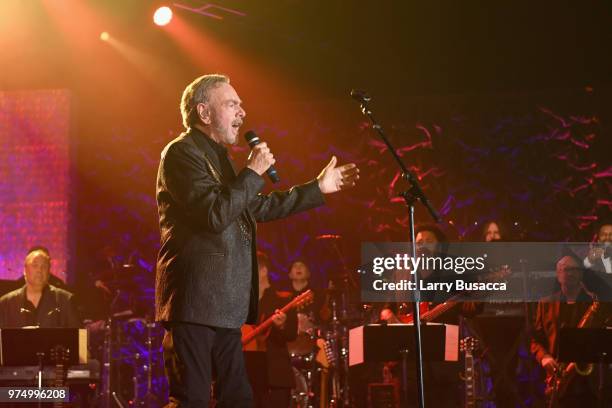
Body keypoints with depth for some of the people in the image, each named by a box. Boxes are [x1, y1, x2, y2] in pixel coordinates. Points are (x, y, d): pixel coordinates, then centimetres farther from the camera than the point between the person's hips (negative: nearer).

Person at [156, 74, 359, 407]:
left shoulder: (217, 156, 21)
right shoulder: (181, 152, -9)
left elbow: (259, 207, 30)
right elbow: (215, 215, -21)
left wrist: (319, 188, 30)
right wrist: (253, 172, -12)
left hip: (224, 305, 10)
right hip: (195, 302, -10)